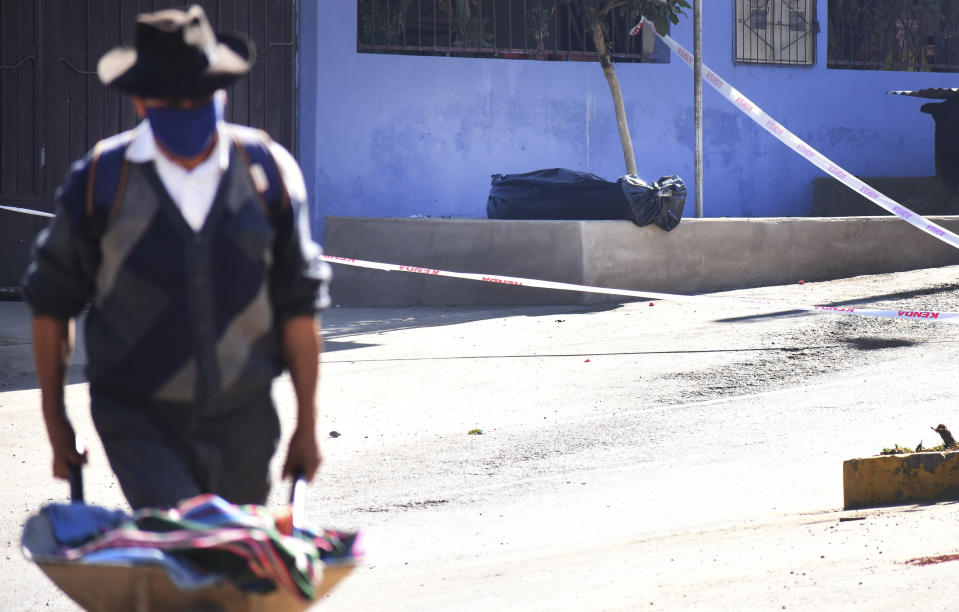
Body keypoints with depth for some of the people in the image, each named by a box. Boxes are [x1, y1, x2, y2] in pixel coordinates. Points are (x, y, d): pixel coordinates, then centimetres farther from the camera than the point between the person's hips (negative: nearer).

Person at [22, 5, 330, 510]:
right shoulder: (99, 180, -4)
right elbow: (51, 303, 6)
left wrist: (307, 424, 7)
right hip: (139, 421, -3)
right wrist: (55, 421, 7)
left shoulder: (268, 170, 1)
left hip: (242, 420, 3)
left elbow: (298, 303, 7)